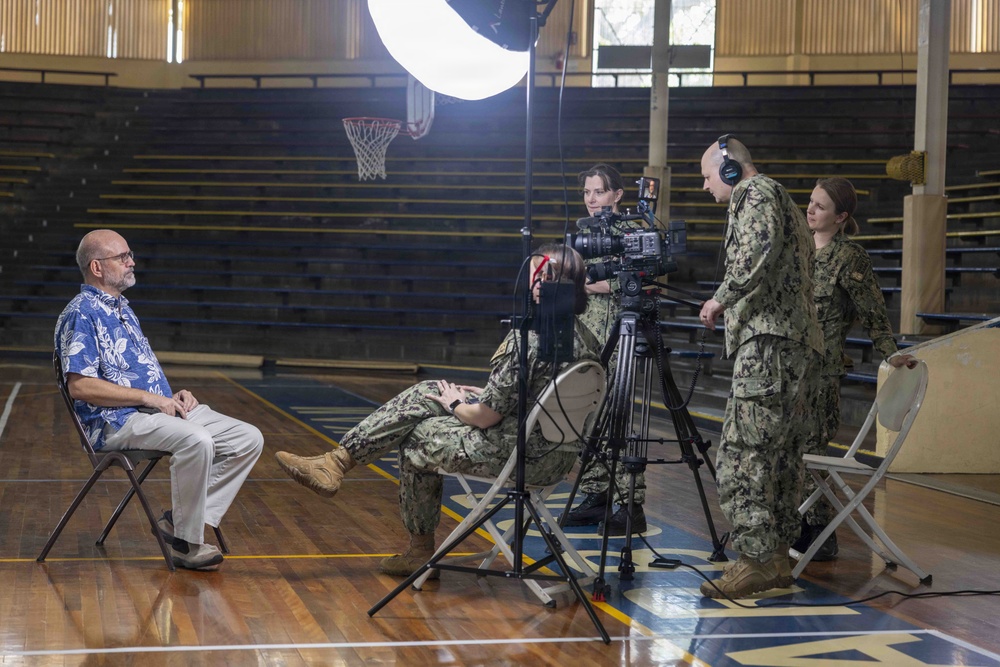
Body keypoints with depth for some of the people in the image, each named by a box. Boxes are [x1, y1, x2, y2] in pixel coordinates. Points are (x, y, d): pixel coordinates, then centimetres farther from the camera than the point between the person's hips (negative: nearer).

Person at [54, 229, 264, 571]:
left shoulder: (123, 309, 23)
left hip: (163, 410, 9)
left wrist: (174, 395, 8)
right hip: (116, 422, -9)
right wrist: (149, 398, -17)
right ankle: (186, 542, -20)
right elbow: (80, 386, -18)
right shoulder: (81, 313, -7)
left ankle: (181, 518, -5)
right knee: (197, 441, -35)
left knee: (248, 439, -5)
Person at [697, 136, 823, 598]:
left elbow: (759, 250, -21)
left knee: (741, 455, -13)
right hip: (804, 344, 11)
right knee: (783, 456, 10)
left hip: (770, 342, -11)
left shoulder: (756, 193, -3)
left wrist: (722, 298, -11)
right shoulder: (785, 203, 28)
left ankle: (758, 560, -16)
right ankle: (778, 557, 13)